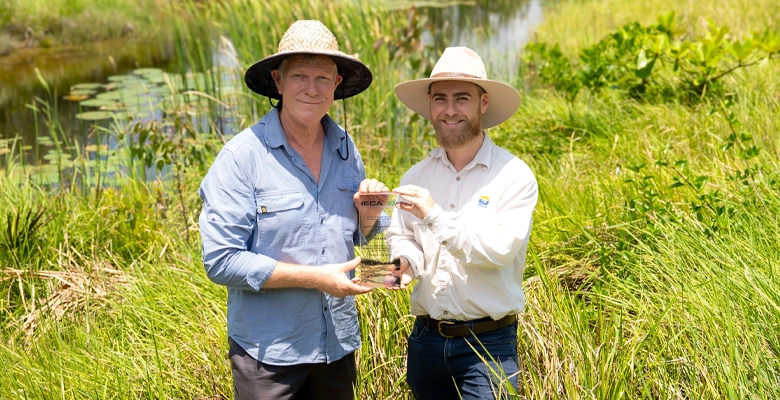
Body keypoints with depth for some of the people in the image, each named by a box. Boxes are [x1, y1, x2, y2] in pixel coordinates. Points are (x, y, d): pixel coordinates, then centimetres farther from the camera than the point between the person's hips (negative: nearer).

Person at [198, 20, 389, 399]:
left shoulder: (346, 150, 4)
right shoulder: (242, 157, -14)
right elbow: (221, 261, -18)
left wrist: (368, 212, -8)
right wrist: (314, 277, -19)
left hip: (338, 345, 5)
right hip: (268, 353, -5)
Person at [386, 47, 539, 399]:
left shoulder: (513, 176, -10)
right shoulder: (416, 177, 5)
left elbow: (500, 250, -18)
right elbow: (401, 237, 12)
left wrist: (435, 216, -22)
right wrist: (404, 261, -10)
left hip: (487, 343, -4)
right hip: (425, 339, 5)